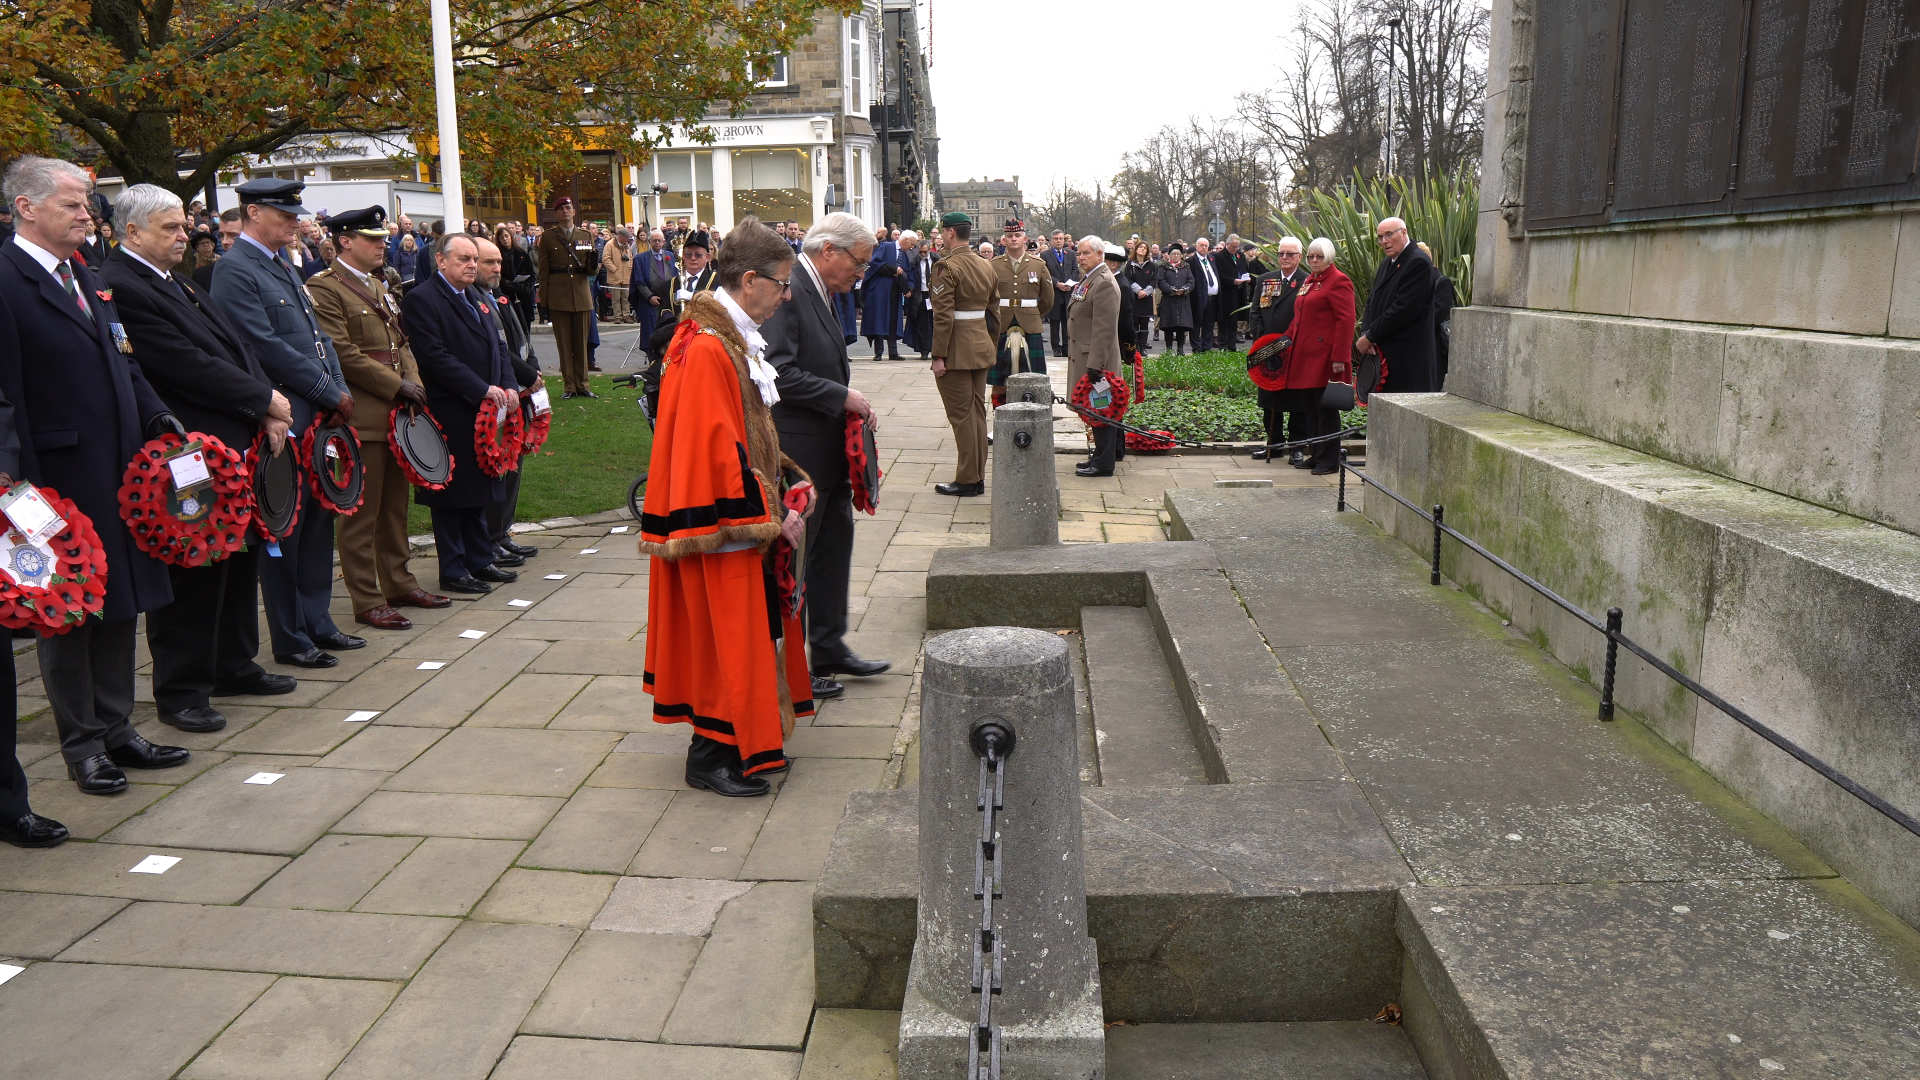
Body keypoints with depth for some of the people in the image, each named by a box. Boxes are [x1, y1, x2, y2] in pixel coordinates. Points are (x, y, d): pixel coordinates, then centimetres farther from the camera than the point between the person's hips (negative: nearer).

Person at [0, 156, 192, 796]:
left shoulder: (85, 277, 15)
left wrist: (155, 416, 8)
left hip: (118, 472, 8)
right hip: (61, 478, -8)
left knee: (118, 603, 15)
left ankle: (116, 729, 27)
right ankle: (82, 744, 16)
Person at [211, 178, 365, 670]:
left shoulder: (284, 268, 18)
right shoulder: (234, 271, -10)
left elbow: (317, 335, 19)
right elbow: (268, 348, -17)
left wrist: (340, 391, 5)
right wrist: (331, 393, -13)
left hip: (316, 417, 9)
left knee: (318, 519, 13)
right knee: (285, 528, -1)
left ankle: (317, 622, 23)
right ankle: (289, 639, 9)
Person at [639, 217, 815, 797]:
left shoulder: (733, 339, 12)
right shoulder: (707, 349, -20)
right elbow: (718, 447, -24)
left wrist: (788, 479, 11)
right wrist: (770, 514, -20)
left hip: (743, 514, 10)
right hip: (724, 523, -10)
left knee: (750, 630, 16)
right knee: (725, 634, -1)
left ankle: (747, 742, 29)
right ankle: (710, 756, 11)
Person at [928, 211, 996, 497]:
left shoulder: (947, 267, -14)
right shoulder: (985, 265, 11)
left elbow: (943, 316, -19)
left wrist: (939, 355, -17)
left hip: (957, 350, -8)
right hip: (981, 345, 8)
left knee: (961, 415, -2)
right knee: (977, 412, 12)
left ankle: (967, 480, 2)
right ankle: (978, 477, 19)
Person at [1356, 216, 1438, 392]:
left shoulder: (1418, 263, -11)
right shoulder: (1386, 263, 19)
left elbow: (1404, 308, -18)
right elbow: (1372, 302, 16)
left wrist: (1369, 337, -13)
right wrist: (1365, 334, -2)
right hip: (1380, 352, 8)